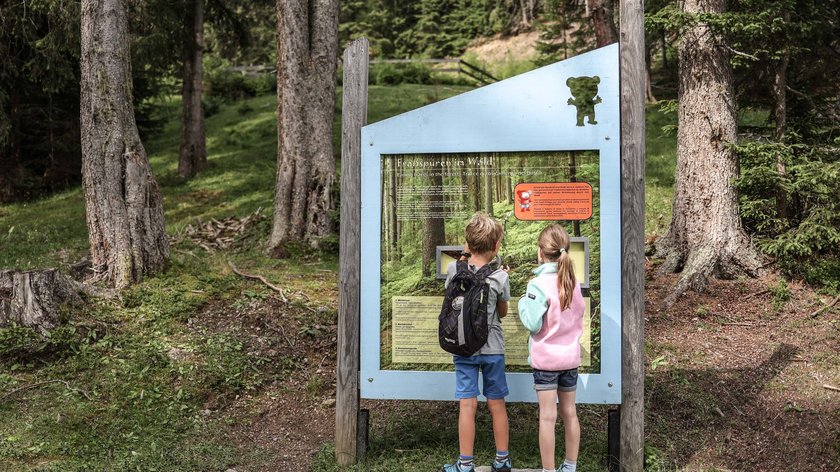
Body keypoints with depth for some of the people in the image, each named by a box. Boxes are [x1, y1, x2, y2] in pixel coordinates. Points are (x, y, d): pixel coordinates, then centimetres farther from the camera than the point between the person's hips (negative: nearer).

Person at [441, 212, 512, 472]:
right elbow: (502, 312, 4)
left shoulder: (454, 269, -6)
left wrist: (464, 256, 15)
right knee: (497, 404, 11)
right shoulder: (500, 277, -11)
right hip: (492, 348, -1)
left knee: (467, 405, 2)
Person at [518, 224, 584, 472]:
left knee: (548, 417, 0)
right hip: (570, 356, 6)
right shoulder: (573, 281, 1)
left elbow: (532, 324, -17)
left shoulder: (538, 284, -16)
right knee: (570, 413, 14)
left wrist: (523, 302, -2)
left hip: (545, 358, -5)